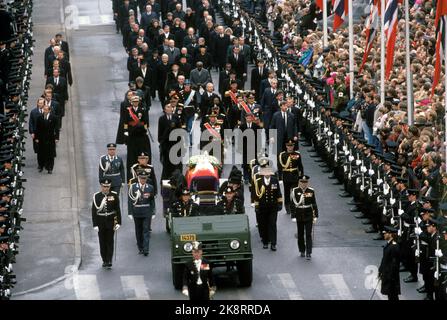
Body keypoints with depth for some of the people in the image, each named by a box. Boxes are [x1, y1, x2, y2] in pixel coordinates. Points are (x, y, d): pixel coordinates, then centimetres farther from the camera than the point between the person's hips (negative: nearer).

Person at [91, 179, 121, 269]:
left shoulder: (114, 195, -2)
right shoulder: (96, 196, -2)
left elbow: (118, 210, 0)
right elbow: (94, 211, -2)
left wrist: (118, 222, -5)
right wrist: (95, 224, -9)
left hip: (111, 222, -1)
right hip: (101, 223, 1)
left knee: (110, 242, -3)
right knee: (102, 242, 7)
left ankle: (109, 261, -4)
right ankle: (104, 261, 18)